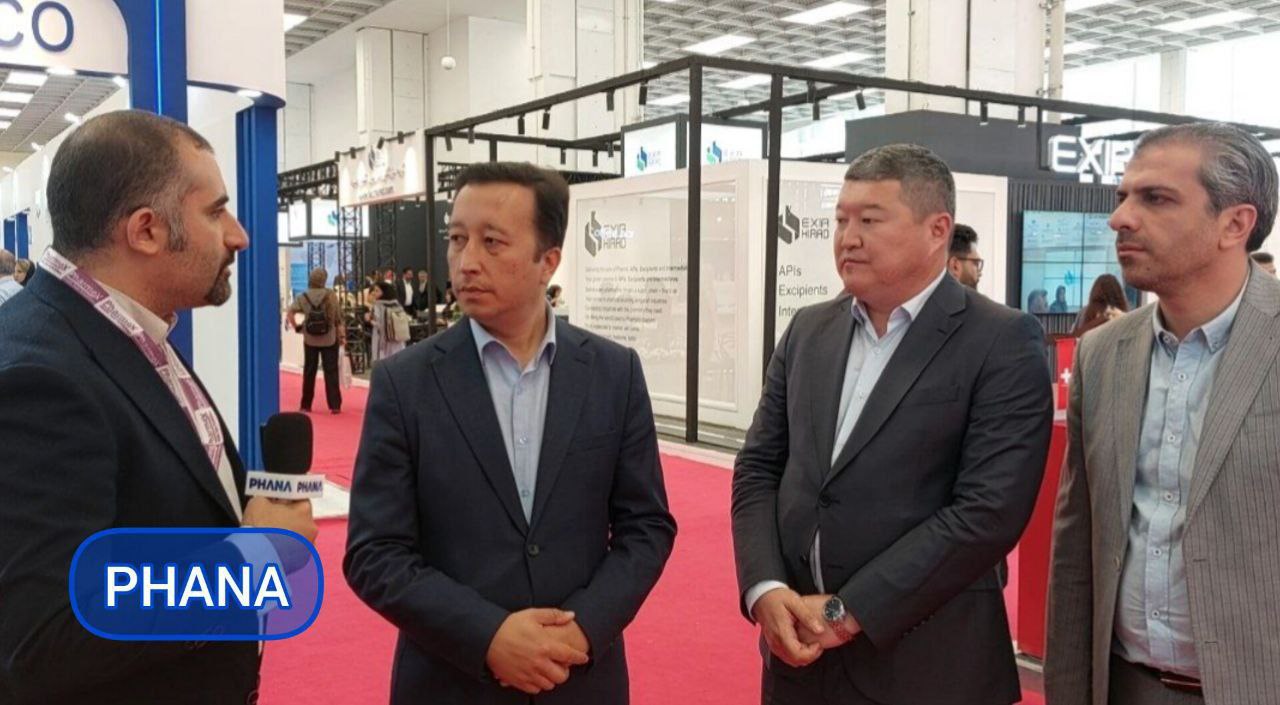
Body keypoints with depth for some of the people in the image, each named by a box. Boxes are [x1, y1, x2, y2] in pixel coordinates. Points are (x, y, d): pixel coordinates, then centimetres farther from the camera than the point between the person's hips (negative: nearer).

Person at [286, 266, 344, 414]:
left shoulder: (303, 297, -3)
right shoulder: (331, 296, -6)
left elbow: (290, 312, -13)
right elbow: (338, 318, -5)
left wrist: (297, 327, -2)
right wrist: (342, 336, 1)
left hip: (310, 340, 1)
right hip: (329, 339, -1)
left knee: (309, 372, 12)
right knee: (331, 372, 2)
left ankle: (306, 405, 18)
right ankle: (334, 405, -1)